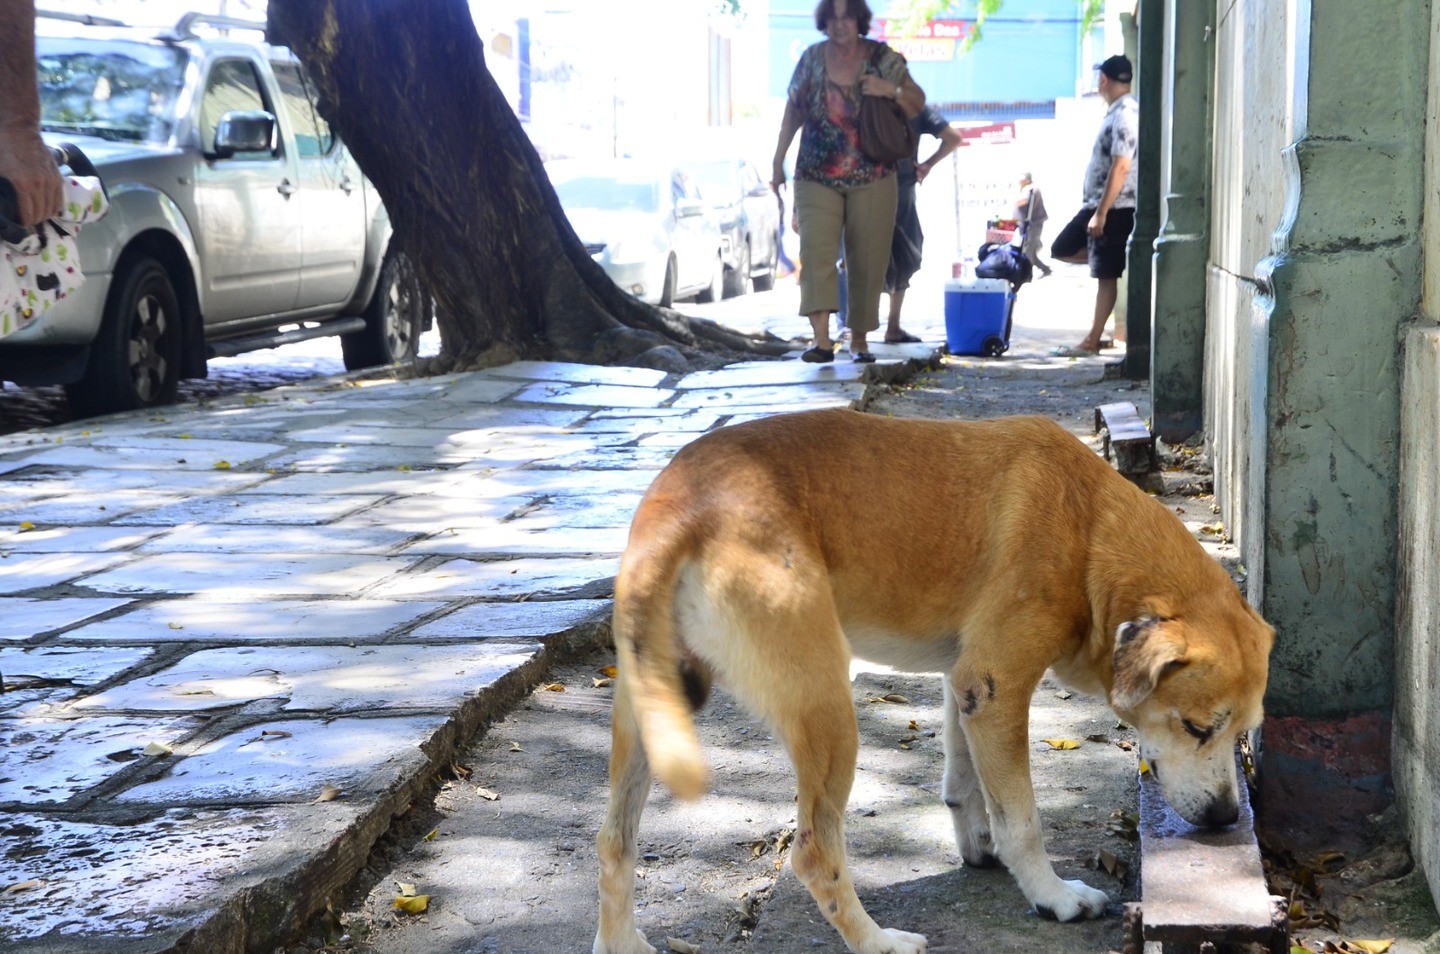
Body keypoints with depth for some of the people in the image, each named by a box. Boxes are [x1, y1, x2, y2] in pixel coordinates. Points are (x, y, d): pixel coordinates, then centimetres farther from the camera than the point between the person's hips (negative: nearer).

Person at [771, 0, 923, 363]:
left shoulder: (883, 58, -1)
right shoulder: (811, 59, 3)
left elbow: (918, 103, 4)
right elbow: (792, 115, 11)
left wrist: (891, 89, -16)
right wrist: (778, 163, 11)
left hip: (872, 180, 0)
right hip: (817, 179, 0)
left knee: (867, 261, 2)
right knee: (816, 252, -16)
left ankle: (860, 340, 15)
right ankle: (822, 340, -23)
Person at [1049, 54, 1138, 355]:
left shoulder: (1126, 115, -18)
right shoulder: (1117, 112, 13)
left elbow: (1120, 167, -24)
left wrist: (1101, 213, -24)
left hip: (1114, 208, -10)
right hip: (1097, 204, 10)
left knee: (1106, 275, -4)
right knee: (1061, 250, 15)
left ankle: (1092, 341, 0)